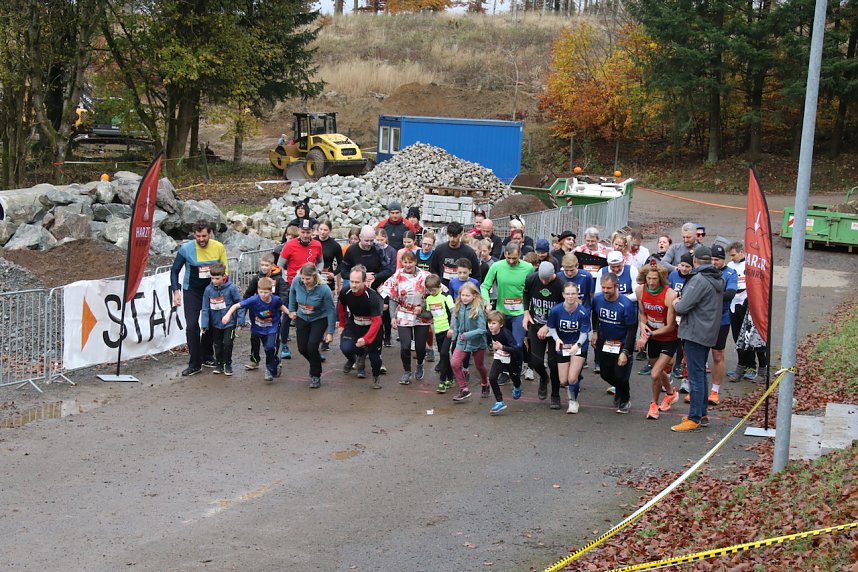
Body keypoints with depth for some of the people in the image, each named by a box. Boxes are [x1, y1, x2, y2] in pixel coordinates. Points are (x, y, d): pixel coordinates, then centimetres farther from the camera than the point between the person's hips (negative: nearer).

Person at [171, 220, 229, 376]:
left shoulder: (218, 248, -10)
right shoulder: (186, 249, -15)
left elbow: (225, 269, 3)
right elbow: (175, 271, -5)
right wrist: (176, 291, -14)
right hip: (192, 292, -3)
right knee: (192, 325, -12)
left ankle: (207, 357, 31)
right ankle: (194, 364, -6)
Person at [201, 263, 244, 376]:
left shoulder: (231, 288, -14)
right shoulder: (208, 289, -6)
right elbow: (205, 308, 0)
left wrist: (240, 319, -7)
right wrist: (205, 324, -1)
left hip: (229, 322, -3)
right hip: (215, 323, 3)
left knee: (227, 344, -4)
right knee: (217, 345, 12)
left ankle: (227, 364, 14)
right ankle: (218, 364, 28)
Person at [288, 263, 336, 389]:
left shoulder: (324, 289, -30)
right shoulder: (296, 282, -21)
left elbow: (331, 310, -20)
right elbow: (292, 293, 5)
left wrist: (330, 332, -18)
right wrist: (292, 310, 10)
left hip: (319, 319, -4)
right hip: (302, 318, 4)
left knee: (312, 347, -17)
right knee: (302, 349, 4)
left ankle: (316, 376, 4)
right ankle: (316, 364, 36)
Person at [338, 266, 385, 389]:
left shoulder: (372, 297, -33)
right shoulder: (345, 293, -21)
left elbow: (376, 321, -32)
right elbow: (341, 308, 3)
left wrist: (366, 339, -43)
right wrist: (341, 325, 13)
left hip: (371, 326, -2)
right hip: (354, 324, 2)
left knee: (374, 354, -2)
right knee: (345, 347, -19)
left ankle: (376, 377, 31)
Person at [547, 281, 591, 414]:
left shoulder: (583, 312, -21)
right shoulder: (555, 310, -17)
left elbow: (584, 333, -15)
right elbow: (551, 327, -2)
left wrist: (577, 345, -33)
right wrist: (557, 339, -21)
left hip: (578, 347, -2)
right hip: (562, 347, 2)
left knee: (572, 379, -13)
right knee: (563, 381, 5)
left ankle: (574, 401, 17)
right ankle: (577, 378, 43)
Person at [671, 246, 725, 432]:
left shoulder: (699, 280, -18)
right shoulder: (719, 280, 12)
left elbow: (682, 307, -21)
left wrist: (676, 304, 1)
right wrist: (681, 303, 9)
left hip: (695, 333, -10)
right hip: (709, 333, 10)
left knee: (695, 376, -6)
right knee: (701, 373, 19)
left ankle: (694, 419, -4)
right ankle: (702, 414, 25)